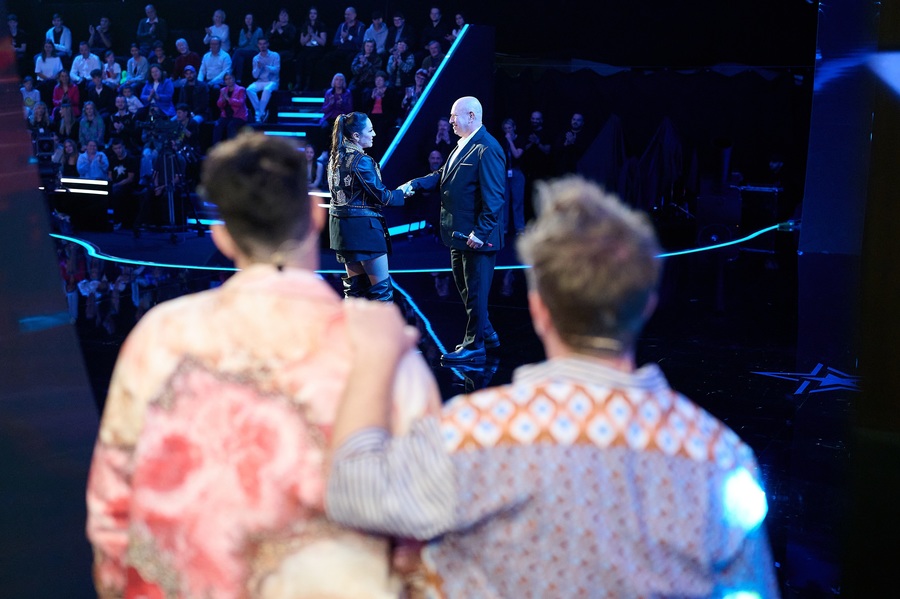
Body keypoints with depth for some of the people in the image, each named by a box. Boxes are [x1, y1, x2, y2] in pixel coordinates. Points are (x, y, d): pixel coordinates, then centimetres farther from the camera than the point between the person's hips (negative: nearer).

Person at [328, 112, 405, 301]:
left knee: (355, 285, 15)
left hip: (342, 226, 9)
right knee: (382, 286, -3)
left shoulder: (336, 157, 9)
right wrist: (403, 193, 2)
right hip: (363, 226, -9)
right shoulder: (361, 160, -16)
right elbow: (381, 196, -14)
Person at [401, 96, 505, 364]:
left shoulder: (487, 149, -18)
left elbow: (494, 197, -22)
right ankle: (486, 333, 32)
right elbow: (442, 176, 16)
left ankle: (474, 347, 8)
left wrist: (481, 232, -24)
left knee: (475, 291, 0)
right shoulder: (462, 145, 14)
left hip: (476, 237, -10)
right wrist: (414, 184, 2)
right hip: (459, 233, 10)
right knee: (464, 287, 19)